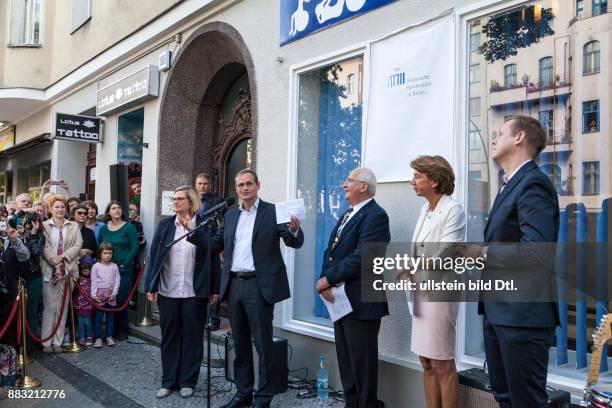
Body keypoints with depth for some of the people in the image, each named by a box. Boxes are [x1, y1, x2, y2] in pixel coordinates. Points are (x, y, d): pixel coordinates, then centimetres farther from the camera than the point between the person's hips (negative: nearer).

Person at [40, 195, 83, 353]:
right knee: (50, 306, -3)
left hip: (67, 270, 2)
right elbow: (44, 247, -6)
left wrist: (62, 257, -12)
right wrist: (55, 263, -16)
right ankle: (46, 342, 5)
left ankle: (58, 341, 11)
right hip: (49, 270, -2)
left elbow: (78, 245, 0)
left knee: (62, 307, 5)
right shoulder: (44, 225, 4)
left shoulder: (74, 226, 11)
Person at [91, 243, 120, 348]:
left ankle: (109, 337, 19)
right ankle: (98, 338, 8)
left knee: (110, 317, 9)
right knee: (98, 317, 1)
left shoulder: (114, 266, 3)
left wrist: (114, 293, -6)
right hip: (100, 294, -2)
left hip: (111, 294, 2)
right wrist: (94, 295, -8)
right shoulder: (96, 266, -3)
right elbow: (93, 281, -2)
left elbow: (117, 280, 2)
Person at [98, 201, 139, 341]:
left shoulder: (129, 227, -3)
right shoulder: (103, 228, 8)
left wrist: (124, 264, -11)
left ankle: (122, 329, 13)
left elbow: (134, 248, -6)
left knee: (121, 300, -1)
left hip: (124, 269, -3)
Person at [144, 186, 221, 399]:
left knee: (192, 336, 7)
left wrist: (214, 289, -12)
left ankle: (188, 381, 19)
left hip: (195, 292, -2)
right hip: (167, 291, 2)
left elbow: (212, 257, -5)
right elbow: (154, 256, 3)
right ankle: (169, 380, 22)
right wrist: (151, 286, -1)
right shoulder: (164, 224, 4)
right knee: (169, 336, 11)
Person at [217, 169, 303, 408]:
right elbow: (215, 245, 16)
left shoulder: (272, 211, -3)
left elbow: (295, 243, -8)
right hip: (233, 285, 6)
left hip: (259, 286, -5)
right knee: (240, 343, 15)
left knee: (263, 344, 1)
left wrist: (294, 229, -30)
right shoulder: (230, 215, 13)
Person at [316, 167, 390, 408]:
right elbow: (331, 252, 11)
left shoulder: (375, 216, -14)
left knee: (362, 360, 1)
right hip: (341, 298, 9)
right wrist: (325, 281, -5)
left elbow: (360, 258, -22)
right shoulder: (348, 215, 16)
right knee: (346, 359, 17)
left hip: (361, 301, -9)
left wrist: (328, 279, -15)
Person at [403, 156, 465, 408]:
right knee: (426, 363, 13)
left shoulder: (453, 210, -11)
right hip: (420, 291, 8)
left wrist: (411, 269, -8)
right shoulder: (425, 209, 13)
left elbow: (445, 256, -17)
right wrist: (408, 267, -1)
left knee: (442, 364, 2)